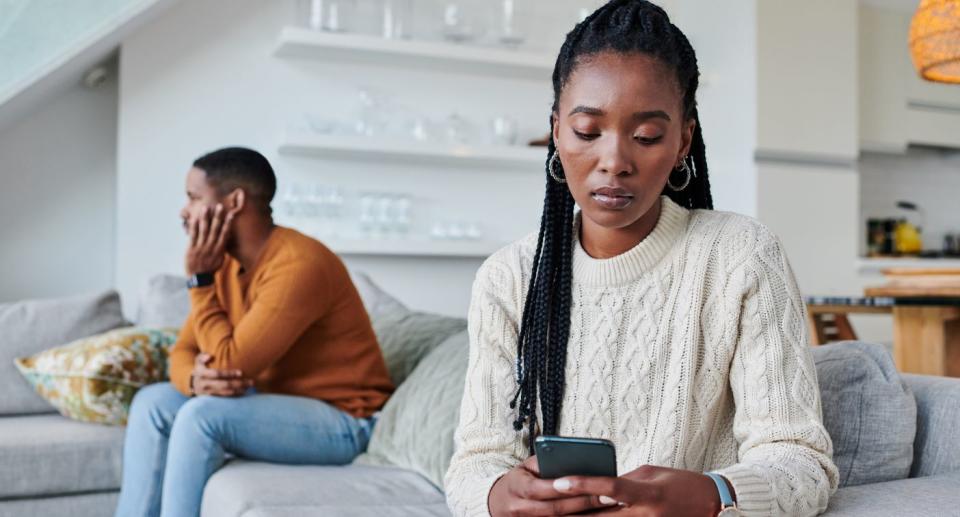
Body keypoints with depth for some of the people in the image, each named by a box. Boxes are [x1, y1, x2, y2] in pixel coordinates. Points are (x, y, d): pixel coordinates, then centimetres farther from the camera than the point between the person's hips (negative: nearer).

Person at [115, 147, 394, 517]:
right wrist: (195, 378, -20)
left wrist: (199, 278, -15)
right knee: (153, 402, 1)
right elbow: (183, 351, 4)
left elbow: (229, 363, -24)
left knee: (203, 414, -26)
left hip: (342, 421, -9)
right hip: (278, 402, 9)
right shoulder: (226, 262, 3)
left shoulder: (299, 265, -24)